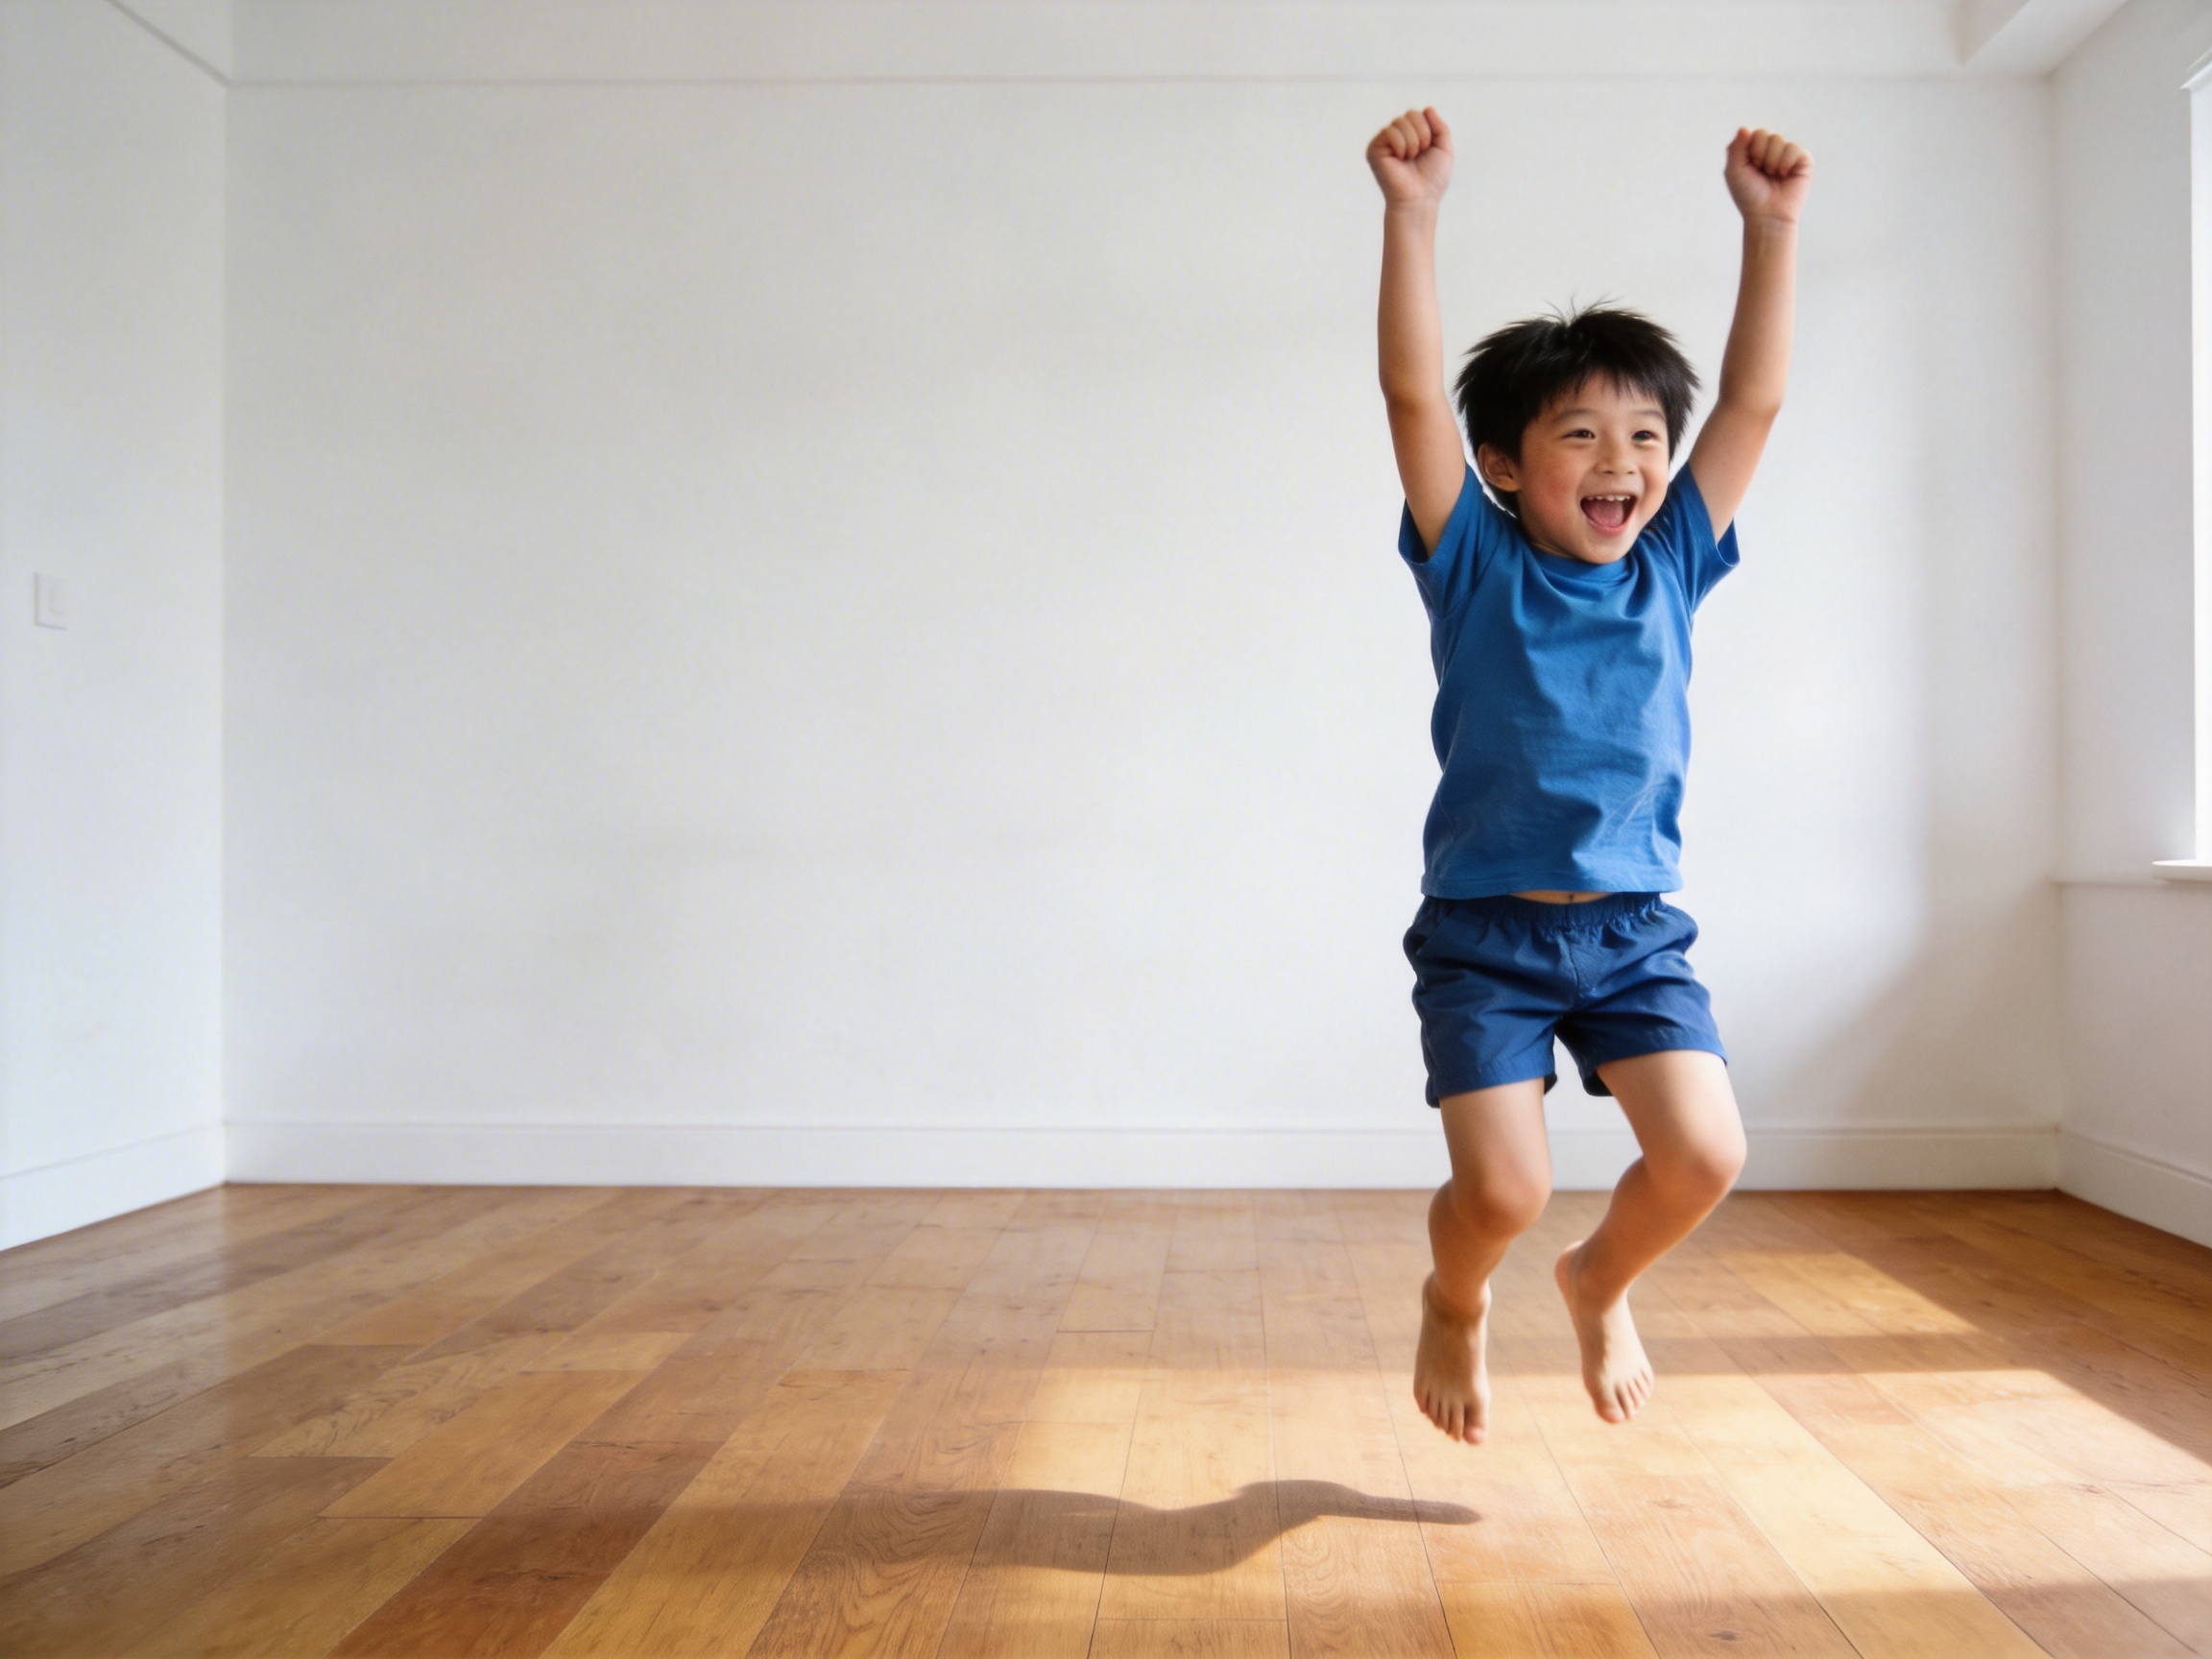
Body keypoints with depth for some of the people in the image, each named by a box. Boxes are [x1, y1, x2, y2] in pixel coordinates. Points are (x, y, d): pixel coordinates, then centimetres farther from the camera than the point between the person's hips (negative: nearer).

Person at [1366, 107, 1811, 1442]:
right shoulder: (1476, 568, -5)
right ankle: (1456, 1302, 27)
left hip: (1636, 930, 3)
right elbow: (1414, 393, -15)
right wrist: (1414, 211, -22)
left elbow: (1756, 400, 1)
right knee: (1504, 1189, -10)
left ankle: (1601, 1282, 24)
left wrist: (1772, 223, -4)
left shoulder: (1670, 569, 4)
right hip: (1485, 931, -3)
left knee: (1704, 1154, -11)